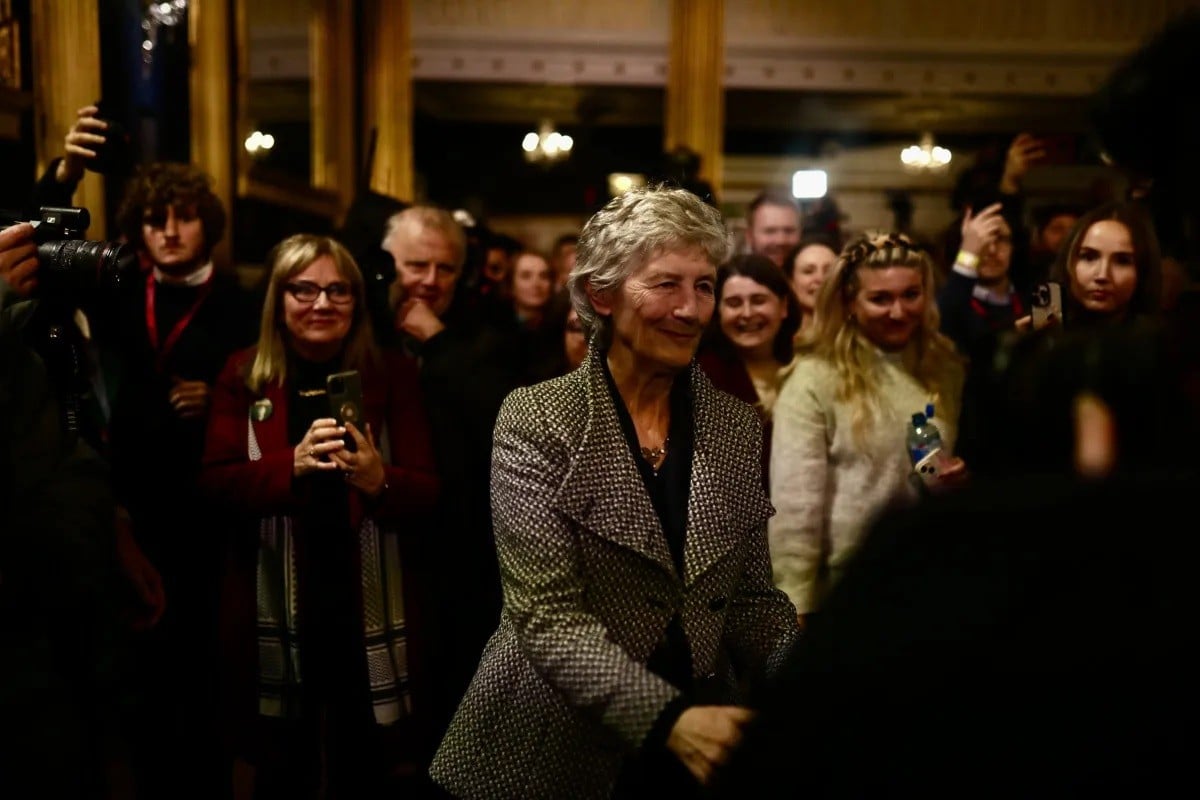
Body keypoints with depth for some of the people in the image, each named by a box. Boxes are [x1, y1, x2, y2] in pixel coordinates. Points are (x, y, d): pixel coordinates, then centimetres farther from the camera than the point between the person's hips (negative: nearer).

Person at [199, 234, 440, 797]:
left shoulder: (391, 376, 1)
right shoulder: (245, 375, 2)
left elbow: (426, 491, -2)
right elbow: (215, 481, -5)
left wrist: (378, 479, -24)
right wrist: (291, 463, -23)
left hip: (368, 606, 0)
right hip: (275, 606, 0)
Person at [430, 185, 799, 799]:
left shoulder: (737, 427, 2)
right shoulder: (538, 420, -11)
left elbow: (750, 596, 5)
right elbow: (546, 614, -17)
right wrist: (667, 719, -27)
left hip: (699, 749, 4)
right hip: (557, 751, -4)